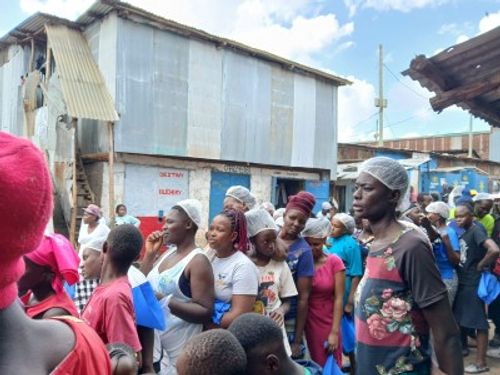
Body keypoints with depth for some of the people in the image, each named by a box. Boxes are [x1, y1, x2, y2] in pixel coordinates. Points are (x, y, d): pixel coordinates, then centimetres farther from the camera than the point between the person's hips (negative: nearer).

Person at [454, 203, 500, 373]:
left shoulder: (476, 231, -18)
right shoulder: (463, 233, 8)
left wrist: (480, 266, -19)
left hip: (473, 283, -9)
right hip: (462, 281, 9)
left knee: (478, 322, 1)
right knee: (461, 318, 20)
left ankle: (481, 363, 10)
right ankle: (462, 346, 38)